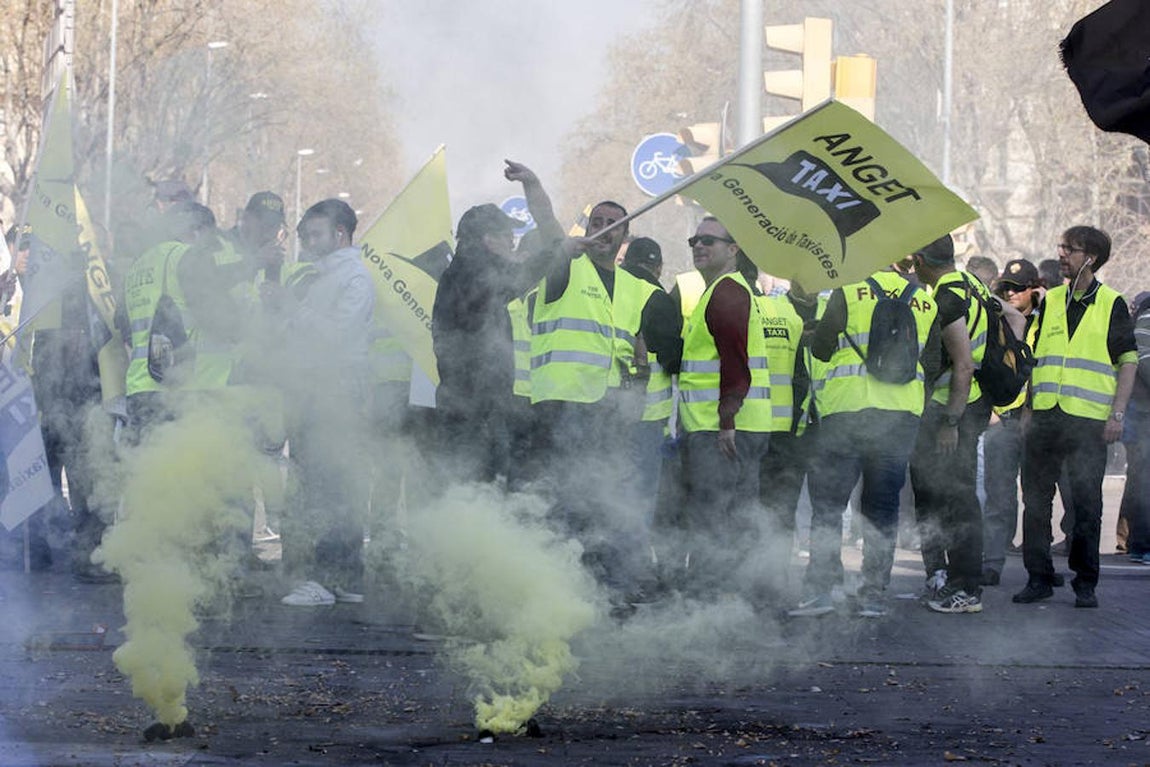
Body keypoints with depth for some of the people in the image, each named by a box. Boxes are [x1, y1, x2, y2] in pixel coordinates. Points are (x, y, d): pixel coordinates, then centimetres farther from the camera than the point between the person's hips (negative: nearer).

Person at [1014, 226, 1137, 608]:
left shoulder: (1112, 304, 3)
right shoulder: (1049, 301, 14)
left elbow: (1128, 362, 2)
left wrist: (1117, 413, -7)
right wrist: (1028, 407, 12)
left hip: (1089, 419, -4)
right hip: (1045, 417, 4)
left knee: (1087, 504, -2)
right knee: (1035, 500, 4)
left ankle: (1085, 583, 5)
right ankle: (1038, 577, 12)